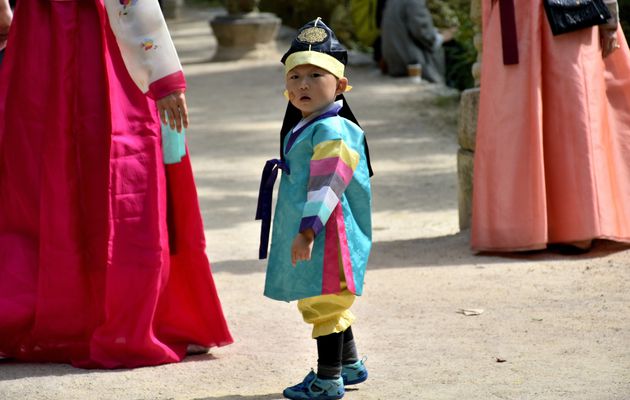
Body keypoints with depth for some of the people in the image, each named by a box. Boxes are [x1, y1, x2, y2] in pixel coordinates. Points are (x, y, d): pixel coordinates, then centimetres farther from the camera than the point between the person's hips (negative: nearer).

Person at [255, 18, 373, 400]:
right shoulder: (299, 130, 15)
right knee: (323, 303, 20)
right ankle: (350, 364, 33)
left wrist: (308, 230, -29)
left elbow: (325, 186, -24)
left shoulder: (332, 131, -17)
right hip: (305, 234, 10)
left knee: (323, 302, -4)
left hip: (325, 236, -10)